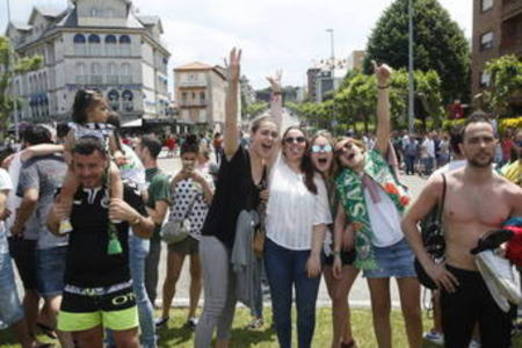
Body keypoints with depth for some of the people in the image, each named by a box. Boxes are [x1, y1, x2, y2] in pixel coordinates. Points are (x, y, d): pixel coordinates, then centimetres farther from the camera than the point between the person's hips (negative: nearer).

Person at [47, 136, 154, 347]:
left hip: (116, 284, -3)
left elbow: (147, 232, -4)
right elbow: (56, 231, 17)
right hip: (77, 286, 4)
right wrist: (53, 218, -7)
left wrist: (133, 216, -25)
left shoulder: (125, 192, -11)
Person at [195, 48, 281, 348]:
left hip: (241, 240, 7)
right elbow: (230, 122, -29)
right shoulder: (235, 157, -15)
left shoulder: (268, 168, 3)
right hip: (216, 238, -7)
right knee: (215, 305, -7)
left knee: (230, 302, 17)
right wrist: (233, 81, -39)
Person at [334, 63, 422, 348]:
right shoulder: (343, 183, 5)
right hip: (373, 250, 2)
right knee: (380, 309, 12)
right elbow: (340, 217, 8)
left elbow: (384, 125, -11)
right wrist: (337, 252, 1)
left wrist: (383, 86, -22)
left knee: (411, 309, 4)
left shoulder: (376, 159, 2)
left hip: (404, 244, -2)